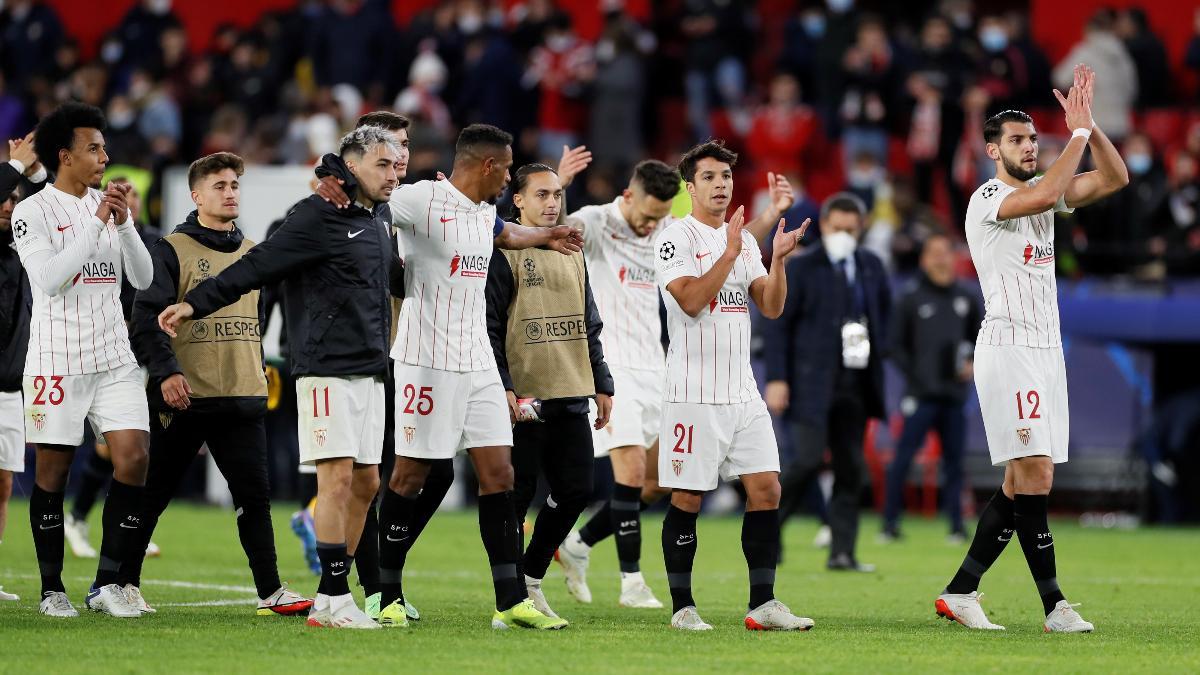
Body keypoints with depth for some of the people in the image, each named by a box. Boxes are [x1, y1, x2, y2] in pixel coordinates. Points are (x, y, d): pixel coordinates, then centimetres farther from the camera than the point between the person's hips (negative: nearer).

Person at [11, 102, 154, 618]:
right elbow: (49, 279, -19)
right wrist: (97, 223, -19)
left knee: (133, 458, -8)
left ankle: (107, 583, -2)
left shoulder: (110, 206, 12)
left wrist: (123, 224, -8)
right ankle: (52, 589, 11)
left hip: (114, 359, 5)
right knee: (53, 470, 1)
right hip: (57, 360, -5)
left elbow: (143, 278, 7)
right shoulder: (33, 212, -6)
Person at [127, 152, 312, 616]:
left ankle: (270, 591, 1)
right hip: (183, 396, -4)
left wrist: (258, 376, 21)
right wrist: (165, 371, -22)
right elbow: (147, 317, -10)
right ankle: (124, 582, 14)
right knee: (152, 494, 3)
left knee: (254, 494, -1)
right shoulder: (172, 250, -3)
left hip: (243, 398, 4)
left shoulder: (252, 253, 15)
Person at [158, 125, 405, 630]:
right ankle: (332, 601, -10)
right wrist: (196, 304, -20)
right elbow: (255, 267, -14)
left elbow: (395, 280, 36)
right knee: (338, 477, -12)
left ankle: (333, 595, 13)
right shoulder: (318, 216, -8)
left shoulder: (373, 226, 18)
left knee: (365, 484, 7)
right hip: (327, 369, -9)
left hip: (369, 373, 9)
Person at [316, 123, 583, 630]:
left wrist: (544, 237, 48)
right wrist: (337, 189, -35)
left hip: (478, 363, 8)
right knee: (410, 476, -2)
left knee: (499, 475, 2)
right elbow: (363, 202, -14)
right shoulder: (423, 199, -11)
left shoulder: (484, 211, 15)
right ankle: (389, 597, 9)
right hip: (427, 361, -8)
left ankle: (511, 602, 3)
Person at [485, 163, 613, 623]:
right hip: (524, 399, -7)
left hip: (571, 396, 7)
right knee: (518, 494, -4)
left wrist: (601, 385, 17)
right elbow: (488, 326, -10)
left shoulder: (572, 254, 17)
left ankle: (530, 577, 20)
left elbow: (590, 326, 22)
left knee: (575, 491, 4)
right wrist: (500, 386, -17)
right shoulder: (504, 252, -4)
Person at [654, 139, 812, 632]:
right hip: (694, 393, -7)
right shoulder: (676, 238, -6)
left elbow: (772, 308, 9)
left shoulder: (745, 240, 15)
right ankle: (682, 607, 5)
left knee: (767, 490, 0)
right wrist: (730, 253, -19)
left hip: (743, 392, 7)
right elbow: (691, 300, -19)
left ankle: (763, 604, 4)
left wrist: (778, 259, -6)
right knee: (687, 500, -2)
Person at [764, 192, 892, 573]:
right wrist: (776, 380, -12)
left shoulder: (871, 266, 11)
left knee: (851, 468, 2)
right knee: (809, 460, -14)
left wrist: (876, 348, 12)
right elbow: (778, 324, -5)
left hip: (855, 384, 5)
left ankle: (842, 552, 5)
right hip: (812, 382, -5)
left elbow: (885, 309, 28)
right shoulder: (801, 267, -3)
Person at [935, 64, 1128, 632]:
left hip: (1047, 349, 8)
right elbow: (1043, 196, -27)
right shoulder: (988, 198, -8)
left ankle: (960, 591, 13)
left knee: (1024, 481, 7)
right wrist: (1079, 131, -18)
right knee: (1034, 475, -12)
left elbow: (1115, 179, 9)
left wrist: (1089, 122, -2)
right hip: (1008, 347, -8)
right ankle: (1054, 604, -11)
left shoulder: (1042, 192, 15)